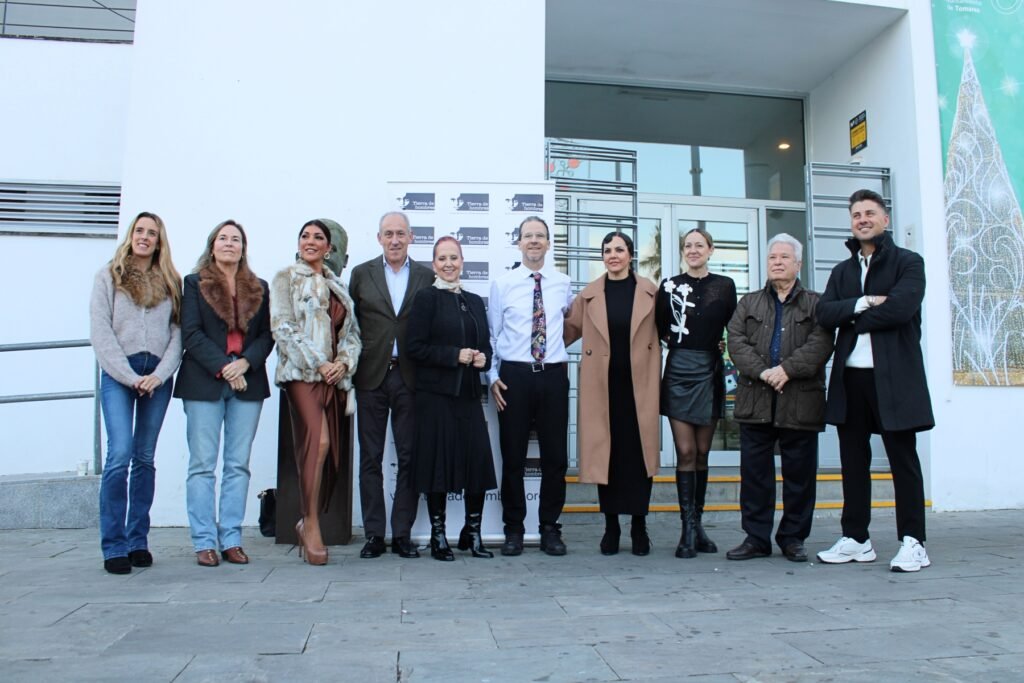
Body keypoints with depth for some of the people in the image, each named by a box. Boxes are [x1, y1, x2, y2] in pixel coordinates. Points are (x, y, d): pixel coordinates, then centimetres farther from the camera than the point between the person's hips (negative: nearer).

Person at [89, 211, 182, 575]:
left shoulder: (170, 282, 13)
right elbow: (100, 332, -1)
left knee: (145, 458, 5)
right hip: (118, 373, -2)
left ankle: (138, 541, 11)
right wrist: (130, 377, -9)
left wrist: (158, 375, -8)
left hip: (158, 376, 2)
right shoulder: (108, 276, 7)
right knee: (120, 453, -13)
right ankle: (114, 547, -7)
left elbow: (177, 334, 6)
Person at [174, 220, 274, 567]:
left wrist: (245, 363, -9)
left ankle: (232, 540, 9)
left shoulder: (259, 289, 15)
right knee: (203, 464, -1)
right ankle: (204, 542, 4)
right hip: (204, 383, -2)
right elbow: (191, 334, -2)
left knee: (238, 464, 3)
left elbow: (267, 335, 8)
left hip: (247, 384, 3)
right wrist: (222, 367, -13)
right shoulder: (195, 284, 7)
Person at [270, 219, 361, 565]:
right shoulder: (286, 277, 8)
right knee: (318, 441, -23)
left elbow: (352, 330, 17)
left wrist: (344, 362, -3)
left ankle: (308, 524, 16)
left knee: (331, 453, 1)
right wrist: (317, 364, -11)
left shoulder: (337, 284, 22)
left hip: (336, 376, 5)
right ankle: (311, 524, -13)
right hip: (302, 372, -5)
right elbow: (283, 327, -4)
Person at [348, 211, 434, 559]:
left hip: (410, 377, 0)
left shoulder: (427, 276, 6)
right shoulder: (361, 274, 8)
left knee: (409, 459, 4)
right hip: (372, 377, 1)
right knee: (371, 459, 5)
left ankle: (402, 533, 14)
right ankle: (374, 534, 14)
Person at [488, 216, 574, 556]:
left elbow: (572, 321, 24)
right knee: (513, 457, 4)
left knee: (556, 456, 5)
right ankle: (513, 530, 17)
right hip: (514, 376, -1)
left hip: (554, 375, 1)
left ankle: (550, 528, 18)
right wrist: (493, 376, -2)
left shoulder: (562, 283, 7)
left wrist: (562, 347, 11)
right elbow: (492, 334, 4)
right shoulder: (502, 284, 3)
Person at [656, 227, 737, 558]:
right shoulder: (669, 285, 4)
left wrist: (722, 346, -1)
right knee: (685, 452, -5)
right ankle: (689, 527, 0)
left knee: (702, 452, 8)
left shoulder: (725, 286, 6)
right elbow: (659, 328, 8)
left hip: (710, 373, 1)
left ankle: (696, 524, 19)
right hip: (678, 372, -1)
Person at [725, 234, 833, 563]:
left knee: (799, 473, 5)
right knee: (754, 472, 4)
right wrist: (763, 372, -12)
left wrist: (787, 369, -17)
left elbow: (821, 343, -6)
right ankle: (756, 538, 14)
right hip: (755, 401, 2)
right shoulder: (749, 303, 15)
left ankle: (793, 538, 18)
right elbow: (736, 341, 2)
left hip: (800, 402, -1)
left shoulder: (815, 304, 9)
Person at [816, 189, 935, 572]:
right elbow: (824, 314, 2)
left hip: (894, 376, -5)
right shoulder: (842, 271, 17)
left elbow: (901, 307, -15)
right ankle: (856, 539, 17)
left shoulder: (908, 263, 3)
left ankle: (913, 542, 9)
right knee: (853, 461, 9)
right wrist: (864, 303, -12)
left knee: (903, 458, 1)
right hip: (849, 377, 5)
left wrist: (853, 319, -5)